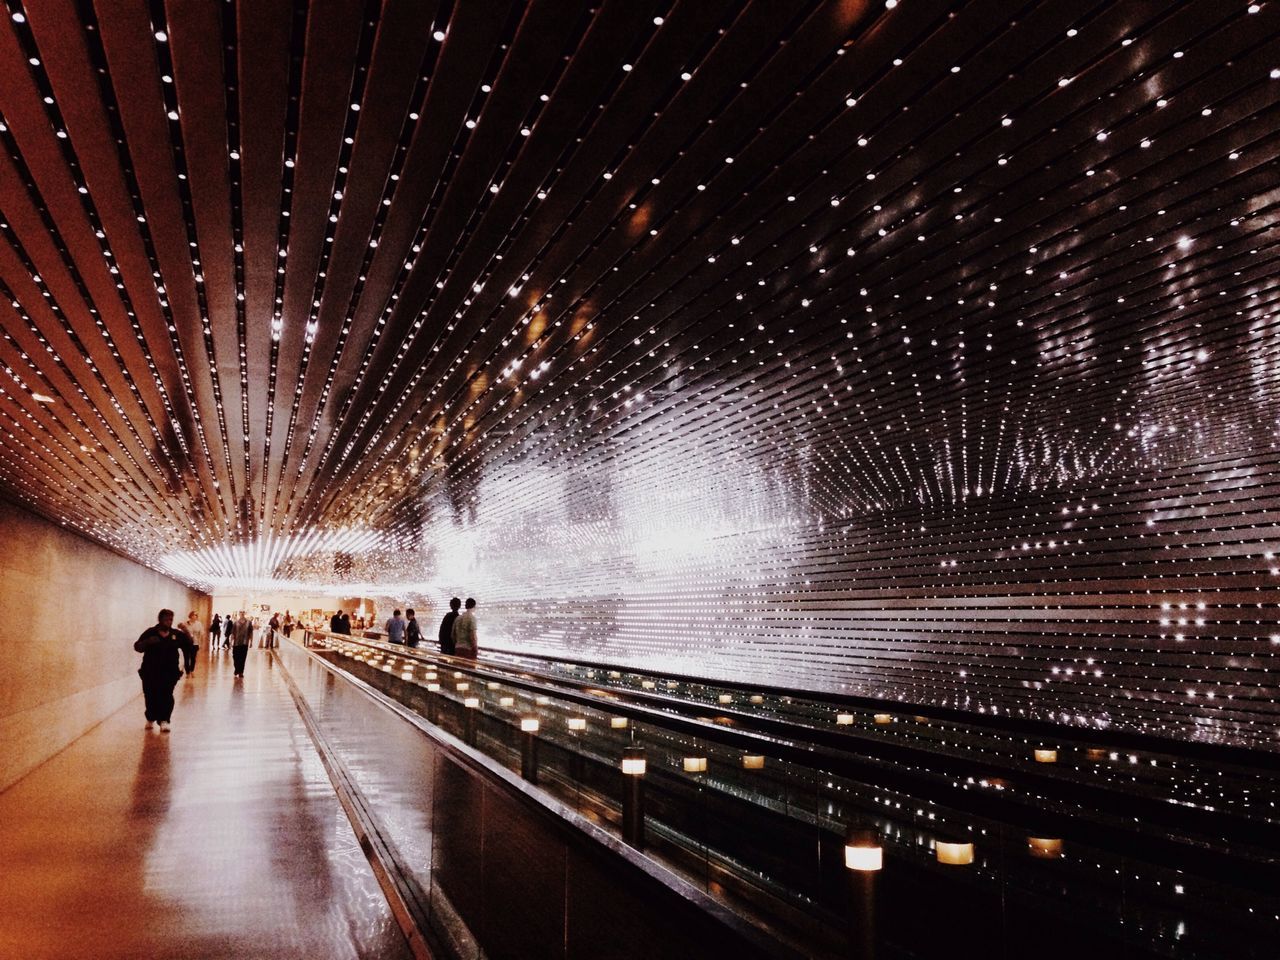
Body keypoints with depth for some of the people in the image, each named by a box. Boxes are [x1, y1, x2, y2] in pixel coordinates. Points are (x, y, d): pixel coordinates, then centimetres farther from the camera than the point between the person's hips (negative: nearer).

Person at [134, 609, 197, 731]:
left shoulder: (177, 634, 4)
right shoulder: (150, 633, -2)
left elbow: (189, 646, 10)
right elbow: (137, 646, -8)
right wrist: (148, 642, -23)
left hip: (169, 671, 0)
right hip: (150, 671, 0)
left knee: (166, 696, -10)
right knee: (150, 696, 4)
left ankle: (164, 720, -6)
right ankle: (150, 718, 27)